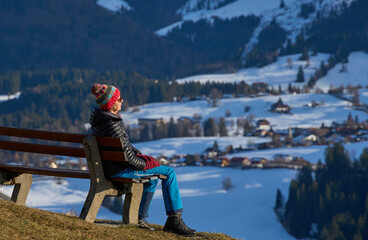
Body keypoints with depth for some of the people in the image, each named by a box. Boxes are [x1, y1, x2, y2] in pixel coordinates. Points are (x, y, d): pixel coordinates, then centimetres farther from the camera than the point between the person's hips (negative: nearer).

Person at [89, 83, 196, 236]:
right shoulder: (111, 125, -27)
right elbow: (126, 154, -25)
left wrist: (140, 155, 8)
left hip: (111, 166, 10)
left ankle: (141, 217, 33)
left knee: (153, 176, 31)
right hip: (119, 170, -10)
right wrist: (143, 164, -8)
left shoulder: (100, 118, 5)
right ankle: (174, 220, 0)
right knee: (169, 173, -4)